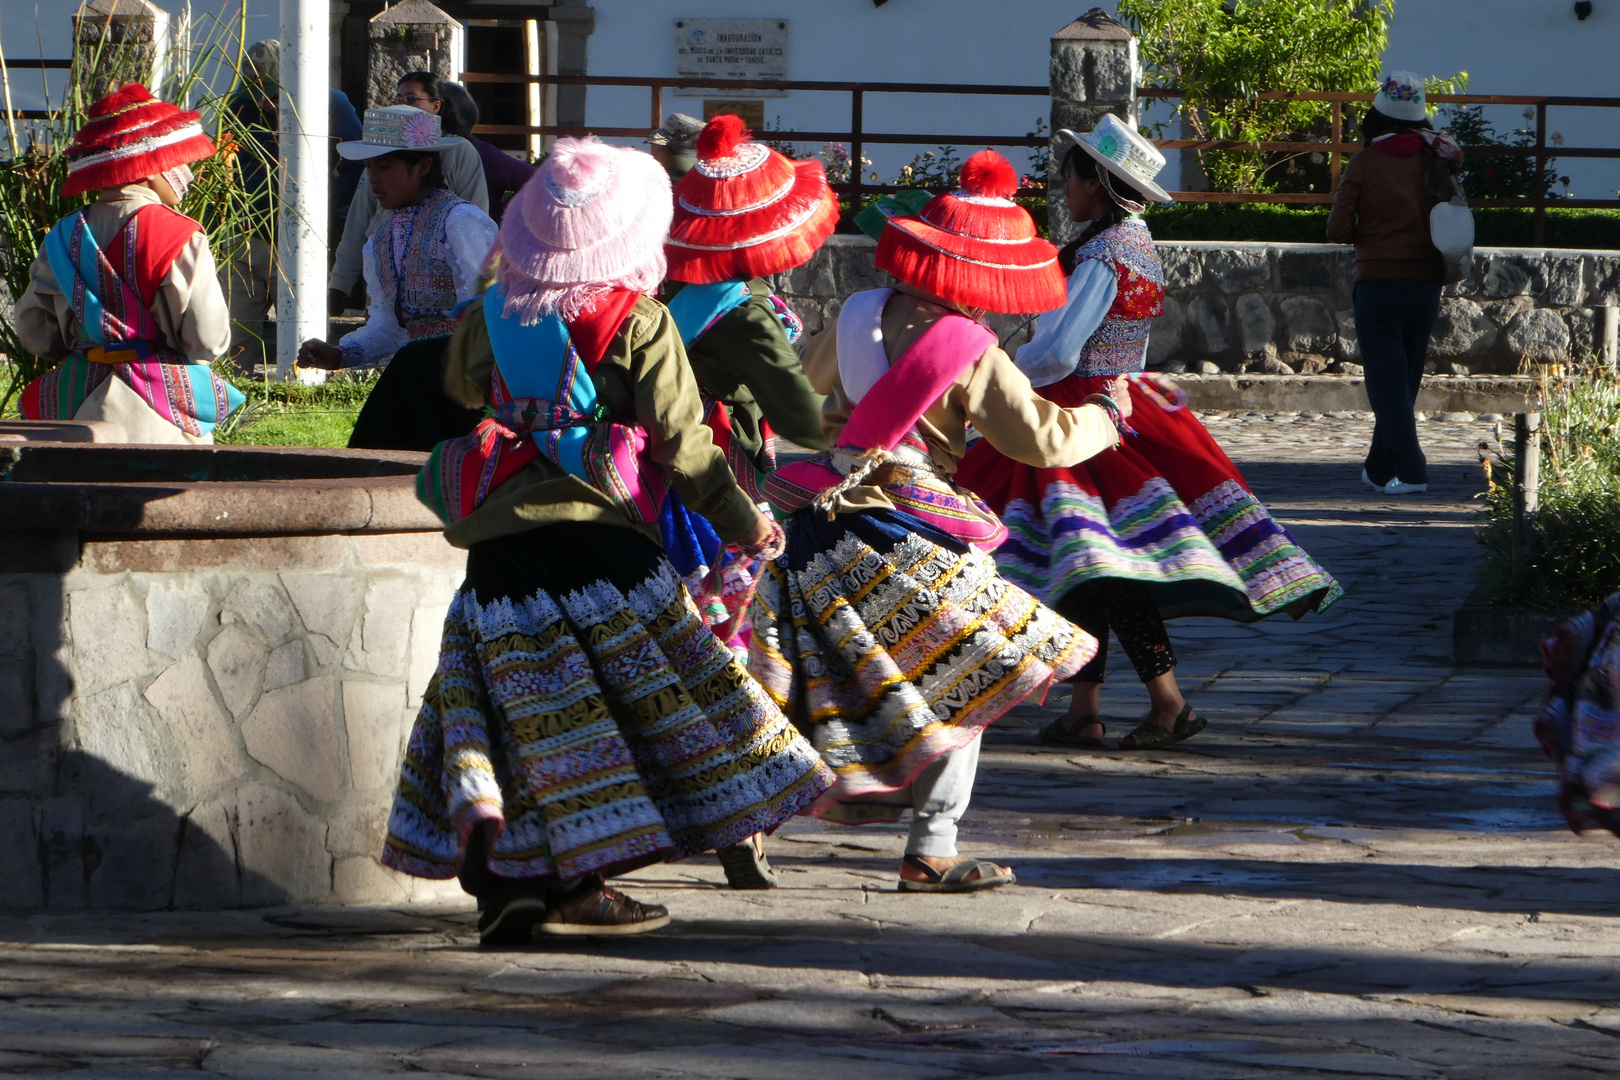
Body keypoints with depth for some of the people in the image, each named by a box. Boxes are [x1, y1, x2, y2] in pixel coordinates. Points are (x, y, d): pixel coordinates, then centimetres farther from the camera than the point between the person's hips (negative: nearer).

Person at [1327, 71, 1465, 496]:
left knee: (1387, 379, -1)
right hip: (1426, 281, 4)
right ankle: (1381, 466, 25)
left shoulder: (1364, 164, -9)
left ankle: (1410, 471, -12)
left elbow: (1338, 230, -10)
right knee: (1405, 377, 15)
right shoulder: (1436, 160, 0)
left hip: (1378, 282, -4)